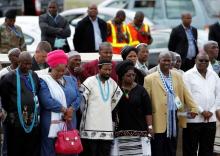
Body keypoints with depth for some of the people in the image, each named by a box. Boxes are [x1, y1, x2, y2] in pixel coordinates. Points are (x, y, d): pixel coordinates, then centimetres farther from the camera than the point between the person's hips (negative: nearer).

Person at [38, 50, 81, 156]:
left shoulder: (70, 80, 18)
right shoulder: (44, 81, -2)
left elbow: (78, 97, 7)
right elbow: (47, 101, -15)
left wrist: (71, 109, -13)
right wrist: (64, 110, -12)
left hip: (69, 124, 5)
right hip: (51, 126, -5)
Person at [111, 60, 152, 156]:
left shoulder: (140, 90, 5)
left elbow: (148, 111, 3)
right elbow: (112, 111, 10)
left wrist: (150, 126, -3)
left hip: (139, 130, 0)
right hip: (121, 131, 1)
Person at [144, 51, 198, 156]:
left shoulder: (177, 76, 11)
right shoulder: (150, 79, -3)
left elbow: (185, 94, 9)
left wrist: (193, 108, -2)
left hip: (174, 119, 4)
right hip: (159, 121, -4)